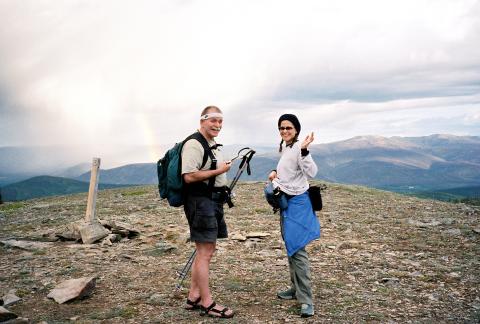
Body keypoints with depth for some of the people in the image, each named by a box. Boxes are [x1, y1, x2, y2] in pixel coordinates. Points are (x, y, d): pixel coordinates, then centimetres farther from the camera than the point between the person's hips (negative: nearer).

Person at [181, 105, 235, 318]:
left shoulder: (214, 145, 18)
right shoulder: (193, 144, -14)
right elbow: (189, 176, -25)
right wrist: (218, 171, -17)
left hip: (213, 201, 11)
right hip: (200, 201, -11)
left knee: (207, 250, 14)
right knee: (205, 252, -6)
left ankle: (193, 297, 24)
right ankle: (207, 304, 2)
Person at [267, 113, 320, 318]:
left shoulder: (298, 148, -15)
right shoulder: (284, 148, 13)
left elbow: (311, 173, -28)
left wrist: (304, 150, -38)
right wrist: (276, 173, 11)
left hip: (298, 203, -10)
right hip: (286, 201, 10)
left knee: (297, 249, -12)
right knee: (290, 247, 16)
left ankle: (306, 300, -9)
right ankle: (296, 288, 29)